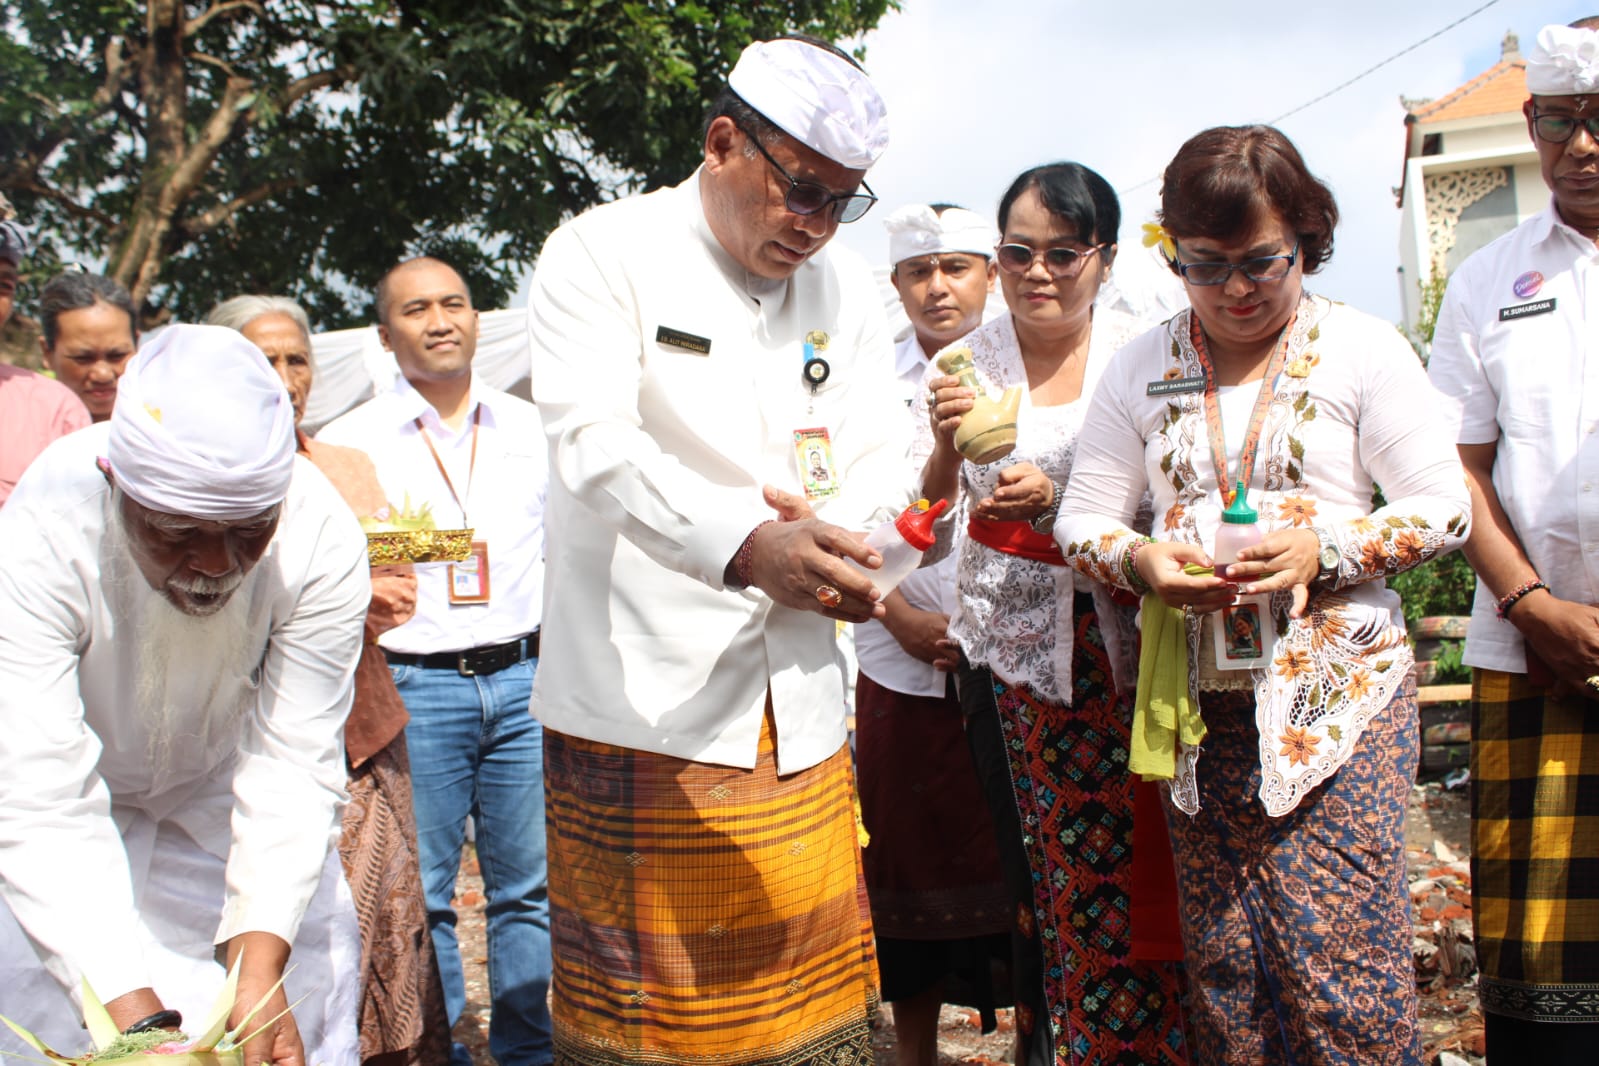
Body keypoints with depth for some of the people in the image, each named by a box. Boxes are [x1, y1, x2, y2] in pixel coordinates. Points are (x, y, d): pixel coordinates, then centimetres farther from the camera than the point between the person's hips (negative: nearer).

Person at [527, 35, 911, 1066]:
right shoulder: (603, 255, -5)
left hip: (797, 714, 5)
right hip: (641, 708, -5)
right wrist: (748, 547, -38)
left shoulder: (848, 294, 12)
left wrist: (838, 550, -18)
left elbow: (876, 464, 6)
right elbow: (596, 443, -21)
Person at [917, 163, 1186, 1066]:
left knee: (1130, 872, -2)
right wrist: (946, 448, -18)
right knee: (1034, 872, 3)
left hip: (1122, 644, -1)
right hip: (1011, 647, 1)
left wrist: (1059, 503, -18)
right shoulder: (966, 362, 2)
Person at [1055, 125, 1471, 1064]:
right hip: (1199, 698, 3)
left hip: (1338, 688, -3)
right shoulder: (1144, 368, 10)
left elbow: (1446, 506, -1)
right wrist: (1138, 562, -13)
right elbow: (1084, 518, 9)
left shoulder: (1363, 349, 1)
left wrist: (1325, 548, -17)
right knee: (1221, 964, 6)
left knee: (1334, 950, -9)